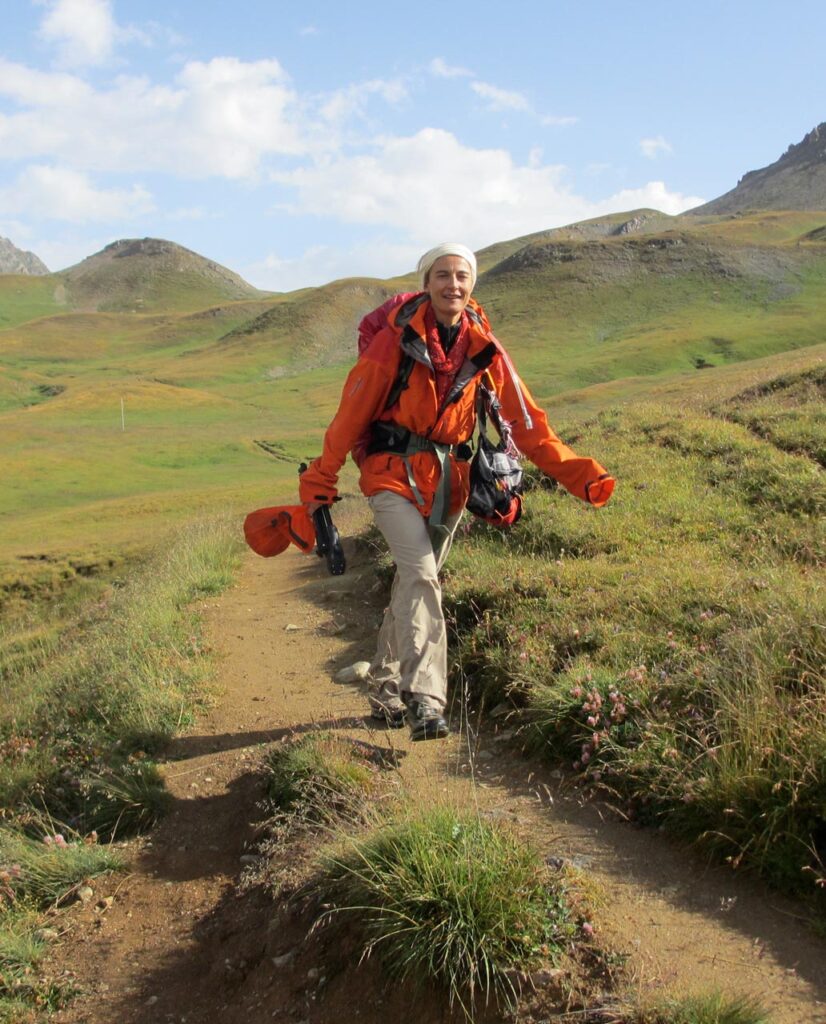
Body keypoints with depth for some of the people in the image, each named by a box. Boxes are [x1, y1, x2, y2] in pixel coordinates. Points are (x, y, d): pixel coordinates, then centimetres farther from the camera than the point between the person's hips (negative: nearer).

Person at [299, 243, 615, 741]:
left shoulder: (484, 348, 0)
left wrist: (579, 474, -6)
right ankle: (424, 700, -25)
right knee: (422, 574, -22)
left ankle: (386, 688, 29)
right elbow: (352, 412, -8)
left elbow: (526, 421, 1)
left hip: (448, 479, 4)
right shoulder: (396, 339, -11)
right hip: (394, 472, -4)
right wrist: (320, 482, -7)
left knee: (417, 580, 13)